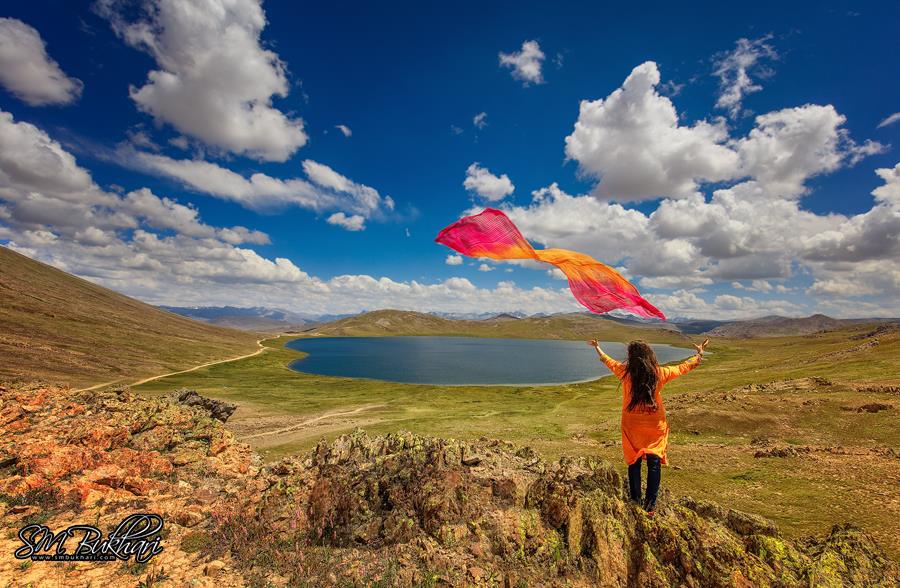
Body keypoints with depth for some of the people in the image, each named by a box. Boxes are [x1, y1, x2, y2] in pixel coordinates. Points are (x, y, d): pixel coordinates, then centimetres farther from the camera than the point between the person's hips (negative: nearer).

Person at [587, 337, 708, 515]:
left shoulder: (624, 372, -14)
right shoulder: (660, 373, -13)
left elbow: (607, 360, 5)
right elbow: (685, 367, 3)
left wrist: (597, 347, 22)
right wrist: (700, 353, 19)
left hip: (632, 426, 0)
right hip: (655, 426, 0)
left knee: (634, 463, 12)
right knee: (654, 463, 11)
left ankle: (635, 501, 21)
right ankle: (650, 504, 13)